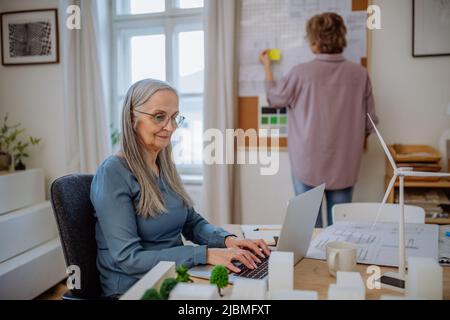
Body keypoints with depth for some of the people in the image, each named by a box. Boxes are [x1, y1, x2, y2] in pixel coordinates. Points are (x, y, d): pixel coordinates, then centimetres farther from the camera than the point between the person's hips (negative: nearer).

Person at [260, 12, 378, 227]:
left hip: (308, 165, -2)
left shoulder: (301, 73, -11)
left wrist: (267, 66, 21)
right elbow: (369, 124, 2)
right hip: (344, 166, 2)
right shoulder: (360, 74, -4)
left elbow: (275, 98, 7)